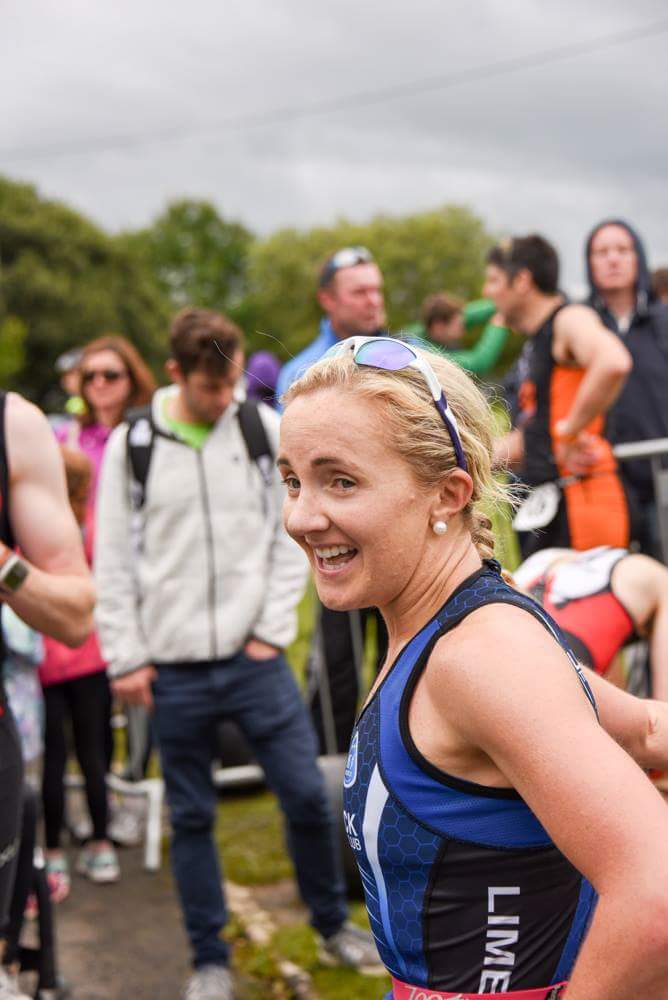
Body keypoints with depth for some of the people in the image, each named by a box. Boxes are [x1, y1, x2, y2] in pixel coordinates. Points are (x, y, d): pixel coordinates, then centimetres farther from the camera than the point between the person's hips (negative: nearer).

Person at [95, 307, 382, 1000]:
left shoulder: (264, 429, 1)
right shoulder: (132, 444, 0)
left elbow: (291, 535, 3)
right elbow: (112, 562, 2)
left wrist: (273, 630, -4)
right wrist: (126, 658, -2)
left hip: (254, 657, 0)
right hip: (172, 669, 0)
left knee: (307, 795, 1)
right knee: (191, 818, 9)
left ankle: (333, 924, 25)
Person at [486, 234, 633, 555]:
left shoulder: (570, 319, -7)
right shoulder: (539, 341, 21)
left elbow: (613, 363, -31)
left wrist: (570, 431, -22)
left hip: (581, 501, -10)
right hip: (553, 506, 10)